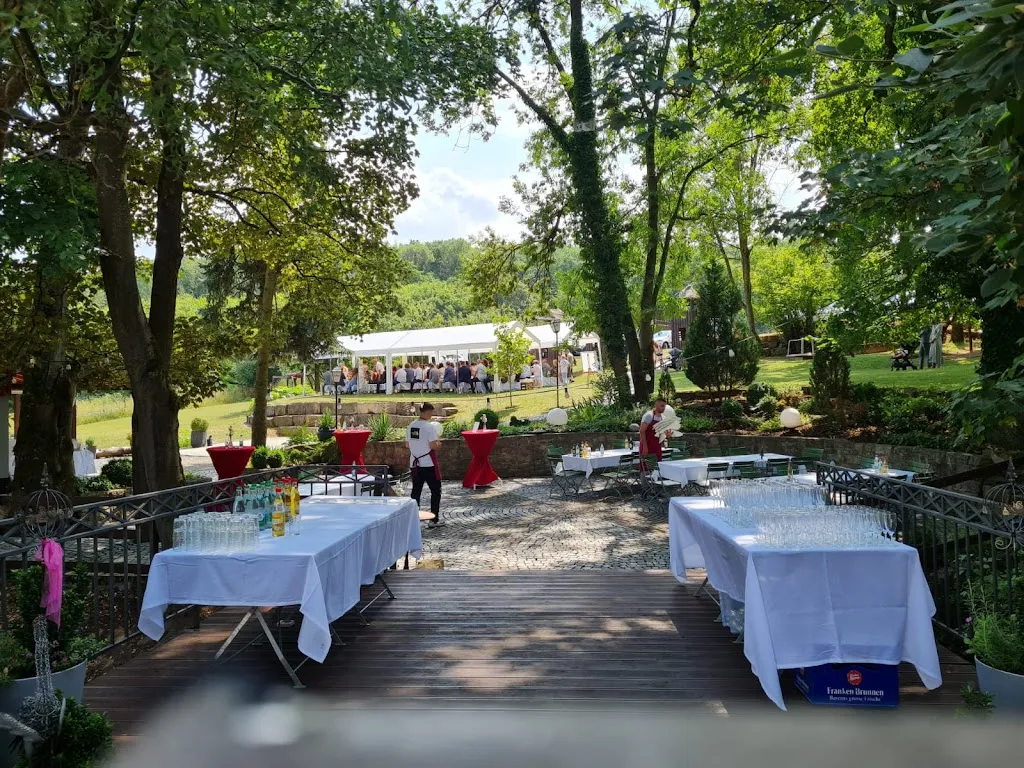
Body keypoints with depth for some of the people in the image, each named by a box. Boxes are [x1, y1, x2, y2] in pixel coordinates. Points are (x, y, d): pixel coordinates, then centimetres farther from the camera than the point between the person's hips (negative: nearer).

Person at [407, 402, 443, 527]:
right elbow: (434, 446, -19)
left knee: (416, 491, 11)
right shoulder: (430, 426, -15)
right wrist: (439, 444, 2)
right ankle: (434, 519, 7)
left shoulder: (410, 426, 5)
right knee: (436, 491, 6)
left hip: (415, 463, 6)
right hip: (429, 464, -6)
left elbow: (407, 444, 11)